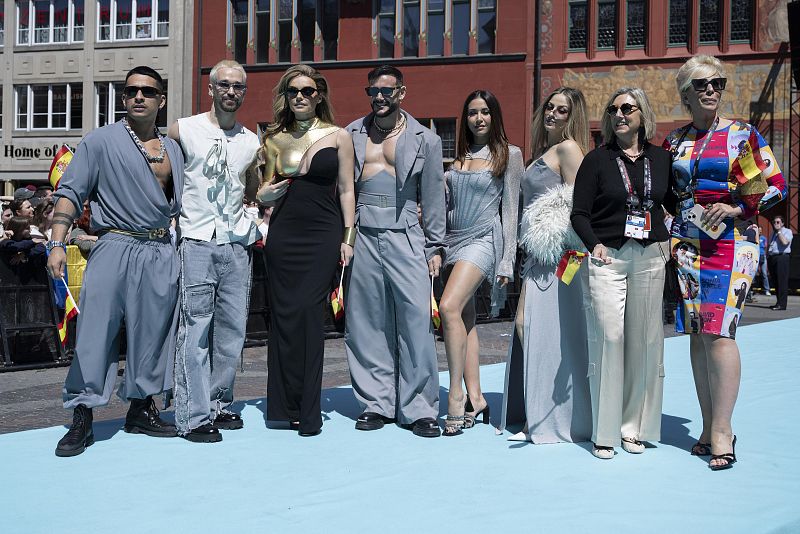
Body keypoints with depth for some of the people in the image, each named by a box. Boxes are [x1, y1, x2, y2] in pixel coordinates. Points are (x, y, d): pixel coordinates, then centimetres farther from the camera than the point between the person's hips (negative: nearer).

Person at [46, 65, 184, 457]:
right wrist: (57, 243, -15)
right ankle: (81, 419, -1)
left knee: (152, 334, 7)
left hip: (162, 253, 4)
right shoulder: (102, 141, 1)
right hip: (116, 247, -4)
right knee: (96, 332, -7)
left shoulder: (173, 149, 15)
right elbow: (70, 192, -4)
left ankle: (141, 409, 19)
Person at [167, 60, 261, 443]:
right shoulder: (182, 130, 2)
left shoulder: (251, 142, 13)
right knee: (196, 331, -7)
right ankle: (193, 417, -4)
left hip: (237, 245, 5)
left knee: (232, 331, 7)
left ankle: (218, 405, 18)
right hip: (197, 242, -4)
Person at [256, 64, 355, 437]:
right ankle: (286, 405, 8)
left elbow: (346, 190, 6)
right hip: (283, 235, 3)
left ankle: (308, 410, -5)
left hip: (322, 236, -3)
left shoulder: (337, 137, 5)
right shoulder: (275, 140, 13)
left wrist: (348, 238, 0)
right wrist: (265, 194, 0)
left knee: (308, 313, -11)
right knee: (283, 314, 0)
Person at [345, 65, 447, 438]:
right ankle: (375, 403, 12)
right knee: (367, 323, 3)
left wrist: (436, 247, 4)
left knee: (416, 320, -8)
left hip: (405, 237, -2)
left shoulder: (425, 140, 7)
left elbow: (433, 198, 7)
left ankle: (419, 408, -1)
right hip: (362, 237, 2)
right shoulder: (353, 134, 12)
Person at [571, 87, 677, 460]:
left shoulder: (661, 159, 10)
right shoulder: (597, 160, 3)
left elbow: (676, 203, 21)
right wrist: (594, 244, -16)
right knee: (608, 337, -9)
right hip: (607, 257, -3)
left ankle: (634, 426, 13)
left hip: (650, 257, 3)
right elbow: (580, 212, -1)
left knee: (643, 340, 3)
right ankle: (605, 431, -2)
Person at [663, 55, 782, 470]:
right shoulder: (675, 140, 12)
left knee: (717, 331, -13)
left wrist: (736, 208, -13)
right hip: (686, 243, 5)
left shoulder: (742, 134, 1)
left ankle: (721, 431, -7)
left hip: (729, 243, -4)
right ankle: (709, 428, 13)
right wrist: (673, 232, 7)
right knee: (696, 332, 5)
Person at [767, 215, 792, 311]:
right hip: (772, 258, 7)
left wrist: (779, 231, -7)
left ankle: (782, 304, -15)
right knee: (775, 281, 8)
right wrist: (767, 256, 14)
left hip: (782, 257, -7)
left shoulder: (787, 231, 2)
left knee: (782, 281, -11)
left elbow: (785, 242, -16)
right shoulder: (773, 233, 25)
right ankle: (778, 302, 12)